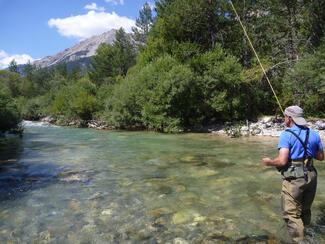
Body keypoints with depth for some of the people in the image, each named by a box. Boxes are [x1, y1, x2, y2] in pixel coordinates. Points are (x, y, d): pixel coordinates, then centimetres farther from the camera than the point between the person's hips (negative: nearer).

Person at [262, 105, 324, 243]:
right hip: (311, 176, 7)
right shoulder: (314, 134, 4)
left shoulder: (286, 135, -15)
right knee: (305, 210, 25)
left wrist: (269, 162, -4)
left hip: (294, 179, -7)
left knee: (291, 214, 2)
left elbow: (282, 161, -22)